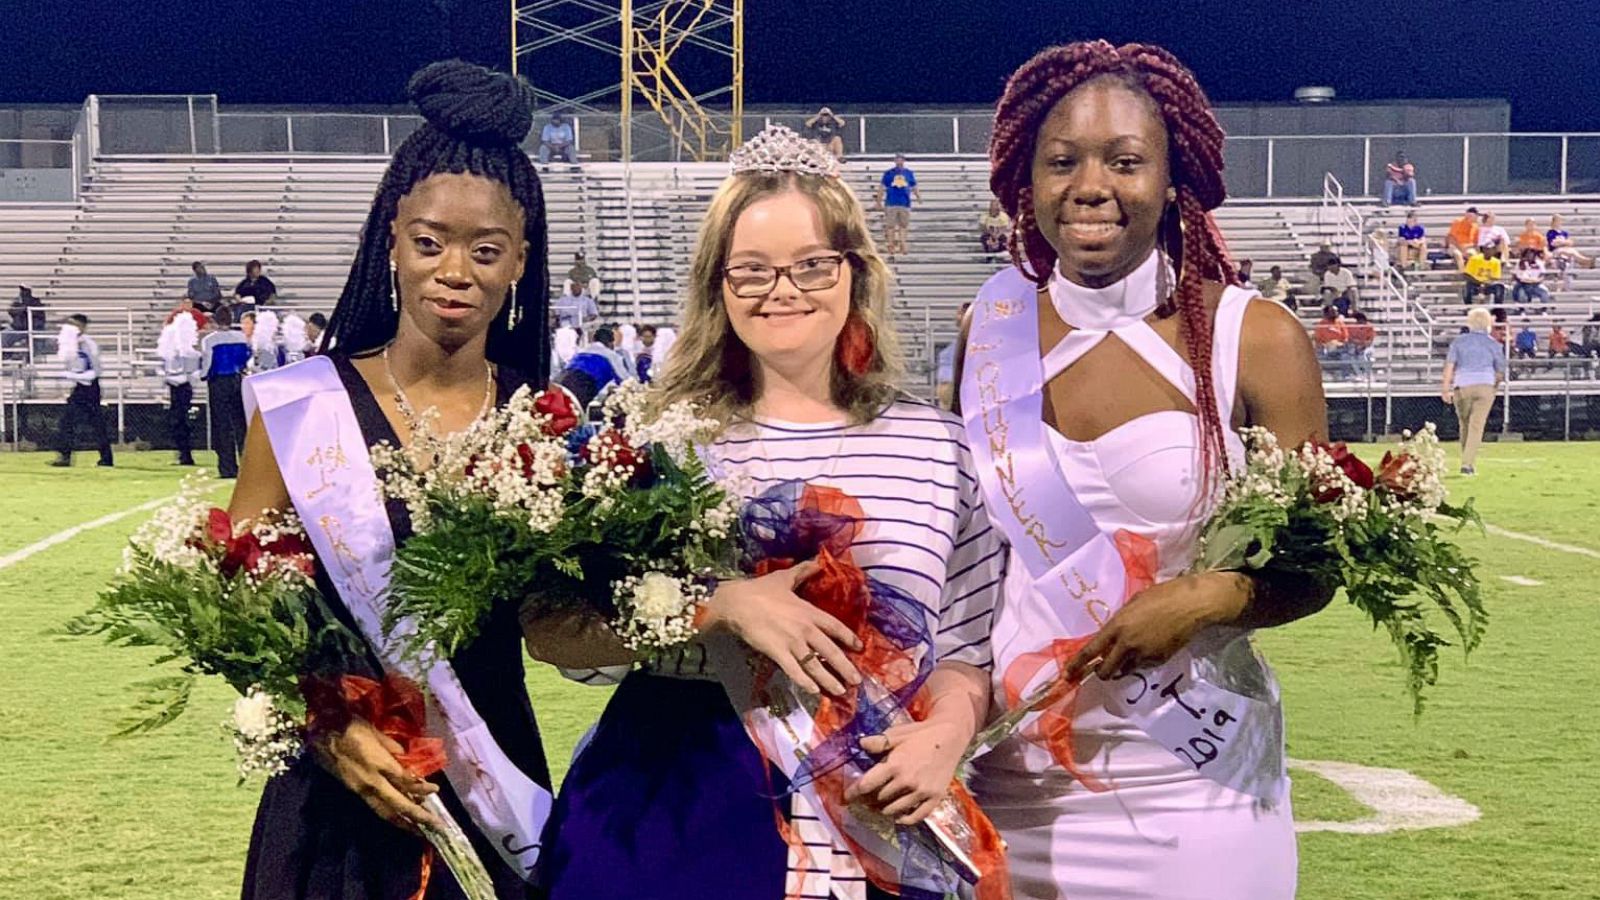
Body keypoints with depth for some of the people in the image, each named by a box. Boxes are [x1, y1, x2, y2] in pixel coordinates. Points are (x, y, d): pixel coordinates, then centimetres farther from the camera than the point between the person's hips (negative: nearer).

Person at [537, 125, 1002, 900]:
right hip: (670, 814, -1)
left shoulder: (934, 444, 6)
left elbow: (967, 645, 8)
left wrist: (945, 732, -12)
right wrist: (721, 607, -20)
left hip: (871, 828, 2)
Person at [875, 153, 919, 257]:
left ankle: (902, 246, 8)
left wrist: (918, 197, -1)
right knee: (890, 226, 0)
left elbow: (914, 188, 15)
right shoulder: (889, 173, 4)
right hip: (891, 204, -2)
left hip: (905, 204, 2)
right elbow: (881, 188, 6)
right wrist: (879, 202, 1)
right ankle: (891, 249, 6)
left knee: (904, 225, 2)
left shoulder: (909, 173, 10)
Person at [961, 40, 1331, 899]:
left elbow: (1312, 566, -2)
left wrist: (1203, 599, -20)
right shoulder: (991, 330, 1)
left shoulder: (1256, 339, -7)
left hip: (1192, 774, -2)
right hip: (1008, 770, 3)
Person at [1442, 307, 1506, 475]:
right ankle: (1467, 463, -16)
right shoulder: (1493, 344, 7)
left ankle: (1468, 462, 21)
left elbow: (1449, 364, -4)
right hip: (1485, 386, -1)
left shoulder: (1459, 341, 7)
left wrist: (1445, 388, -7)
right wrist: (1494, 385, 26)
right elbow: (1501, 370, 9)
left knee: (1465, 425, 16)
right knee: (1476, 426, -5)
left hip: (1462, 387, 1)